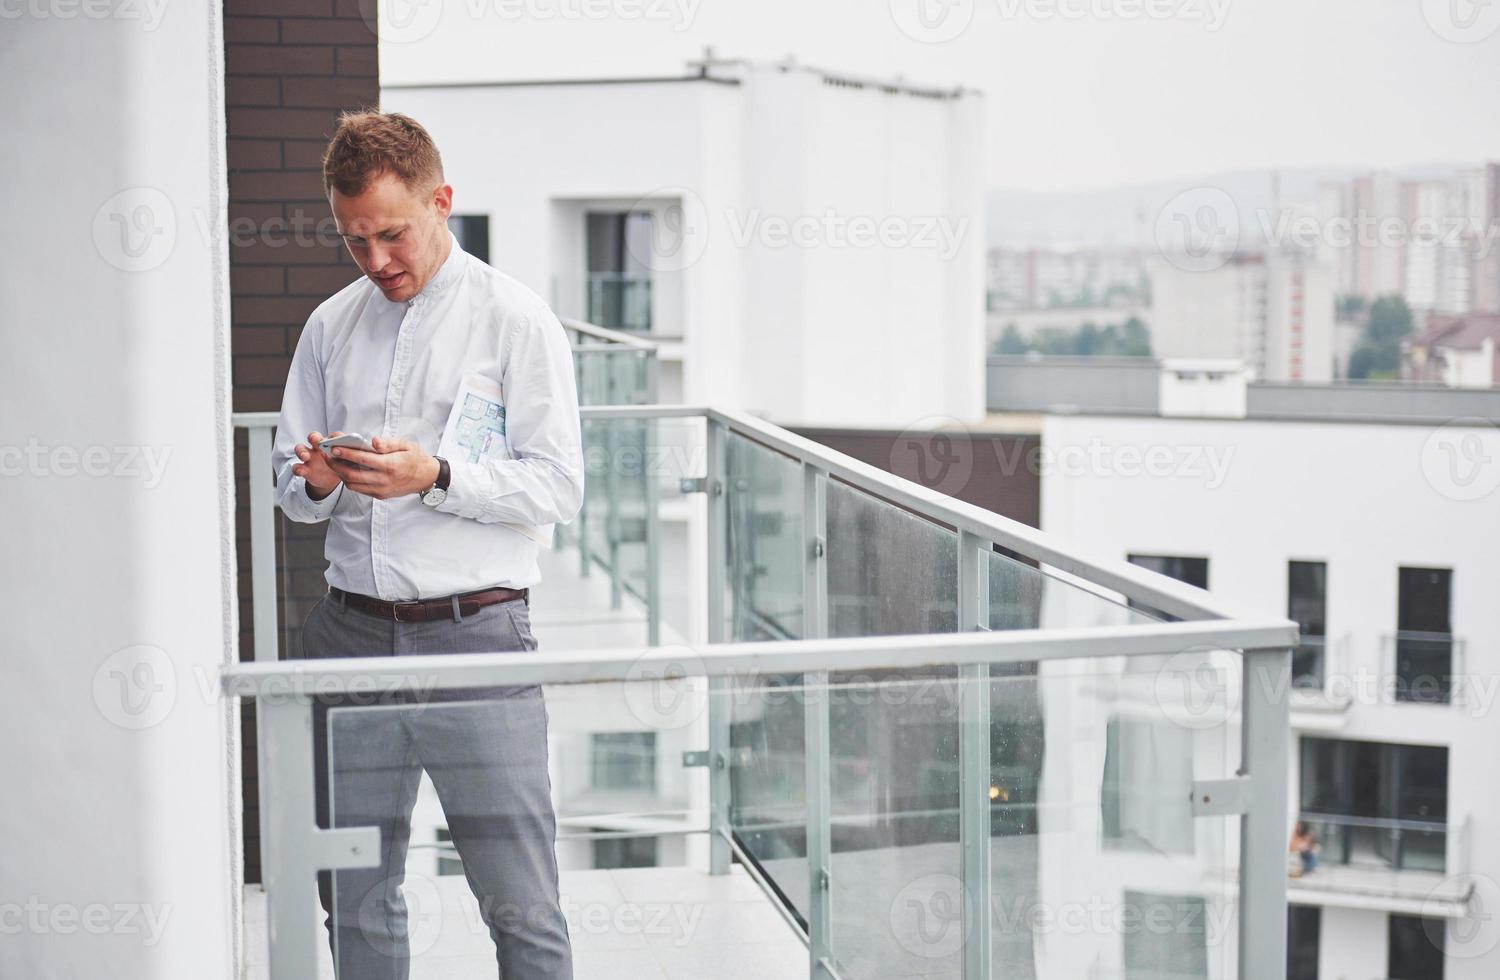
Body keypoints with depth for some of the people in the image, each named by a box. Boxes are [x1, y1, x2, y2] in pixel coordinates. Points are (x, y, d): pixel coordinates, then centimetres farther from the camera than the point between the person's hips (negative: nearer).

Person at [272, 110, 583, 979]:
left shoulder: (516, 320, 0)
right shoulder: (330, 327, 14)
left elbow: (557, 488, -6)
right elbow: (293, 490, 18)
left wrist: (436, 477, -18)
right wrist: (318, 482, -5)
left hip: (475, 633, -4)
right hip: (351, 633, 5)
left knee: (521, 905, -2)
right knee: (354, 896, 11)